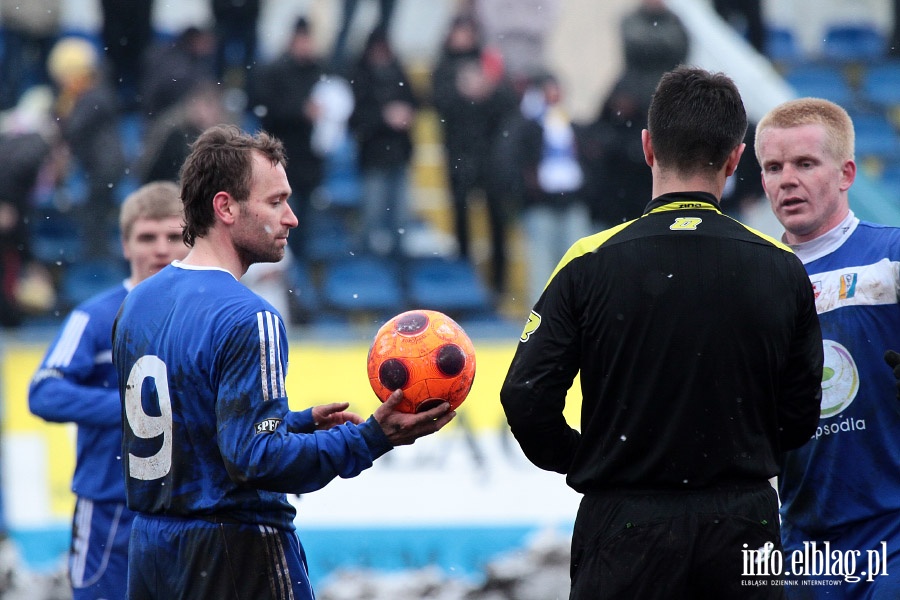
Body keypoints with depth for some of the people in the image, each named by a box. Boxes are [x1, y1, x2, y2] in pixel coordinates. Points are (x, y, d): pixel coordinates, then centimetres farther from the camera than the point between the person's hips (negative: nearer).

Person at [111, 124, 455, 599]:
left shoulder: (138, 303, 10)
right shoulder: (246, 319, -18)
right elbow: (255, 460, -24)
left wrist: (299, 422, 19)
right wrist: (371, 439, -23)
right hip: (235, 556, -9)